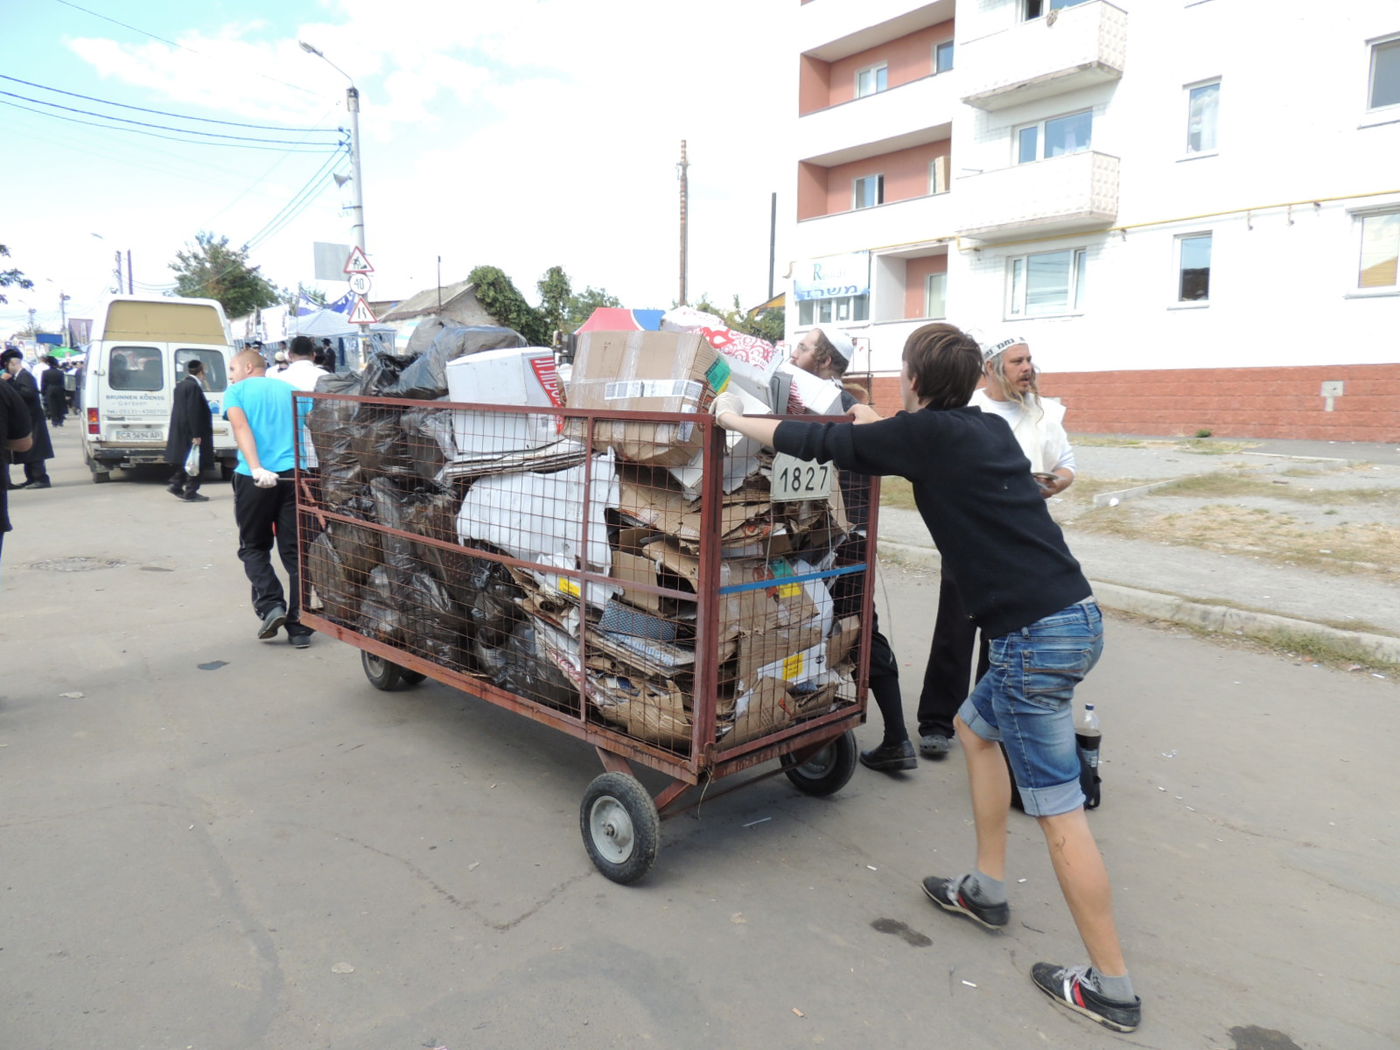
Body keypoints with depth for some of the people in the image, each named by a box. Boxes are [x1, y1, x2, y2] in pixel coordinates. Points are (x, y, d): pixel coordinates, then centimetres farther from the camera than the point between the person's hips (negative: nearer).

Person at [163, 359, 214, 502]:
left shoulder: (180, 385, 13)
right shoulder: (194, 386, -18)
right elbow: (193, 412, -22)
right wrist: (196, 435, -21)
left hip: (181, 431, 10)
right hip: (191, 431, -10)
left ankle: (176, 485, 19)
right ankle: (191, 492, 2)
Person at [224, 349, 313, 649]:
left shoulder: (236, 392, 8)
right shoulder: (289, 389, 19)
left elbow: (241, 427, -10)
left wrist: (257, 469, -21)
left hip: (254, 478, -3)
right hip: (295, 474, 3)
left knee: (254, 547, 15)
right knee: (295, 552, 6)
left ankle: (270, 606, -5)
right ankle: (299, 627, 4)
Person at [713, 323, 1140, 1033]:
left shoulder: (925, 433, -10)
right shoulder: (989, 427, 11)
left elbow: (816, 443, -3)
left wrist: (734, 418, 10)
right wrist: (877, 426, 43)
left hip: (1036, 639, -9)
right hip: (1074, 615, 9)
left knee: (1058, 814, 1)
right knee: (975, 727, 25)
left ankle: (1112, 988, 14)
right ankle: (986, 890, 36)